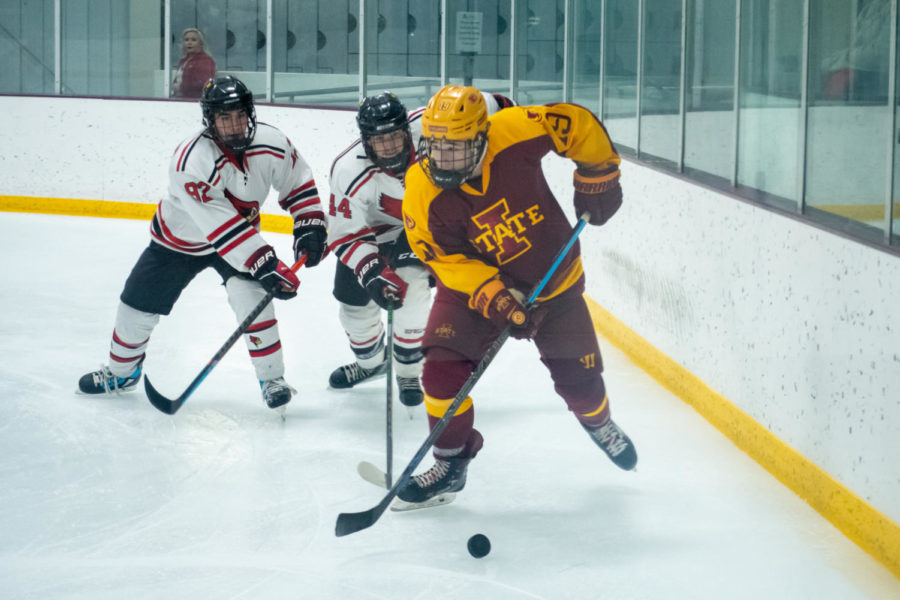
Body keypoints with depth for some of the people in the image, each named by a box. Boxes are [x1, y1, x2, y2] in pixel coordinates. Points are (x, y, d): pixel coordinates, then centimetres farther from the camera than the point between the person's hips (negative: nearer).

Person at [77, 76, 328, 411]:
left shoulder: (271, 144, -22)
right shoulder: (191, 162, -37)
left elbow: (298, 184, -2)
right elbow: (221, 227, -40)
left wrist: (309, 228, -15)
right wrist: (266, 267, -43)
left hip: (241, 235, 2)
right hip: (179, 241, -2)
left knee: (250, 295, -23)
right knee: (139, 307, 6)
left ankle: (272, 380, -8)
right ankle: (121, 373, 34)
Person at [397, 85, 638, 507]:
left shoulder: (513, 132, -29)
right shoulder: (422, 192, -26)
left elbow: (579, 125, -14)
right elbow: (450, 261, -20)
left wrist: (597, 181, -9)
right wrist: (498, 299, -29)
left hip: (555, 281, 0)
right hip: (473, 283, 0)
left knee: (578, 379, 10)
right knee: (443, 369, -17)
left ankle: (598, 424, 46)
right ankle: (450, 464, 4)